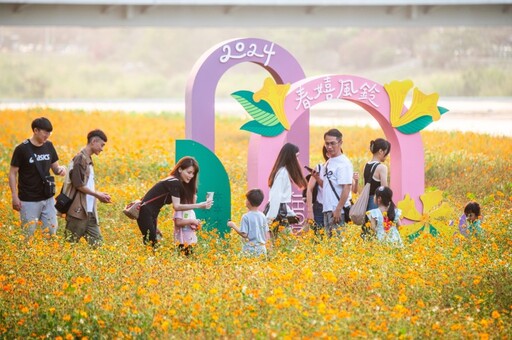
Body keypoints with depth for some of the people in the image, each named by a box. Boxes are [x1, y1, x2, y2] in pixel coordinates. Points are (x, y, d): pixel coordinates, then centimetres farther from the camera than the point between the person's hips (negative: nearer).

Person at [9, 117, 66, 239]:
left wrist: (61, 169, -13)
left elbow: (55, 168, 12)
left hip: (48, 198, 5)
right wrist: (14, 196, -12)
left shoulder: (49, 146, 3)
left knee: (52, 231, 7)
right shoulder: (22, 149, -12)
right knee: (28, 234, 0)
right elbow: (12, 174, -7)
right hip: (29, 200, -5)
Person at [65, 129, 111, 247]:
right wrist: (97, 195, -8)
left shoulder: (88, 159, 17)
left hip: (90, 212, 9)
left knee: (97, 242, 4)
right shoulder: (80, 158, -11)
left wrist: (99, 195, 8)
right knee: (71, 243, -3)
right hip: (78, 211, -9)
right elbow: (78, 184, -16)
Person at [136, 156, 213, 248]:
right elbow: (176, 206, -23)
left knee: (152, 245, 9)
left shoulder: (174, 182, 12)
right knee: (151, 244, -14)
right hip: (145, 213, -10)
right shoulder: (174, 182, -16)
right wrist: (199, 206, -28)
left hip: (151, 214, 10)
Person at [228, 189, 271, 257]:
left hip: (250, 249, -5)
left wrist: (233, 226, -2)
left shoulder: (246, 217, -10)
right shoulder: (262, 216, 5)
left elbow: (244, 234, -12)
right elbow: (267, 235, 8)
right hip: (262, 248, 5)